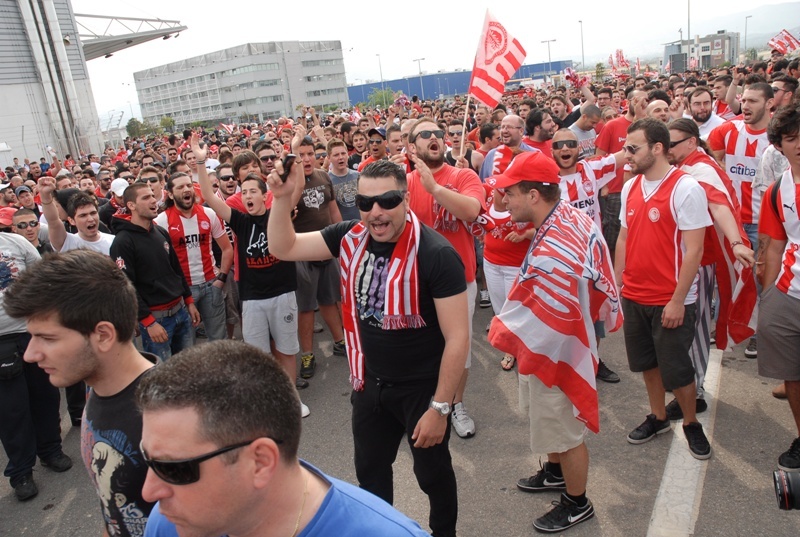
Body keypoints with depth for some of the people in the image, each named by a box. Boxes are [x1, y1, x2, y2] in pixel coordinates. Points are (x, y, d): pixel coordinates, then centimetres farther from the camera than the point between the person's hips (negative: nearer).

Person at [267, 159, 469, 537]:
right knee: (369, 473, 24)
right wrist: (282, 197, -17)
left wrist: (440, 407, -19)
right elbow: (283, 248, -1)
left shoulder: (436, 255, -25)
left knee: (432, 473, 19)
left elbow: (457, 337, -22)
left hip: (423, 387, -5)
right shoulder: (351, 237, -8)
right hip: (370, 384, 5)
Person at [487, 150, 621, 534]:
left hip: (554, 354, -9)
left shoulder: (551, 253, -37)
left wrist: (502, 334, -17)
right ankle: (556, 472, 54)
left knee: (563, 430, 13)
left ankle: (577, 504, 37)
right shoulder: (571, 216, -7)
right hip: (556, 344, 9)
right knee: (548, 419, 29)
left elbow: (548, 326, -30)